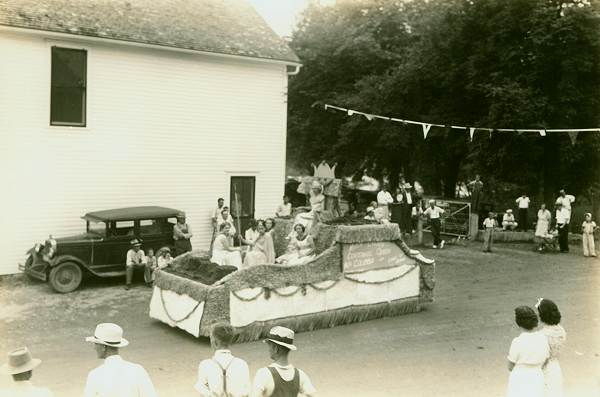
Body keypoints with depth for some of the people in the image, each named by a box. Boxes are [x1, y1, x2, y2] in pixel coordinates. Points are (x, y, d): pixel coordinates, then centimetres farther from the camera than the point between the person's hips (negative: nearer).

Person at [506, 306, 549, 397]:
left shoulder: (517, 342, -23)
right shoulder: (543, 338, -6)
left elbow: (510, 367, -10)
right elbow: (545, 362, 7)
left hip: (520, 385, -5)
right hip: (536, 383, 5)